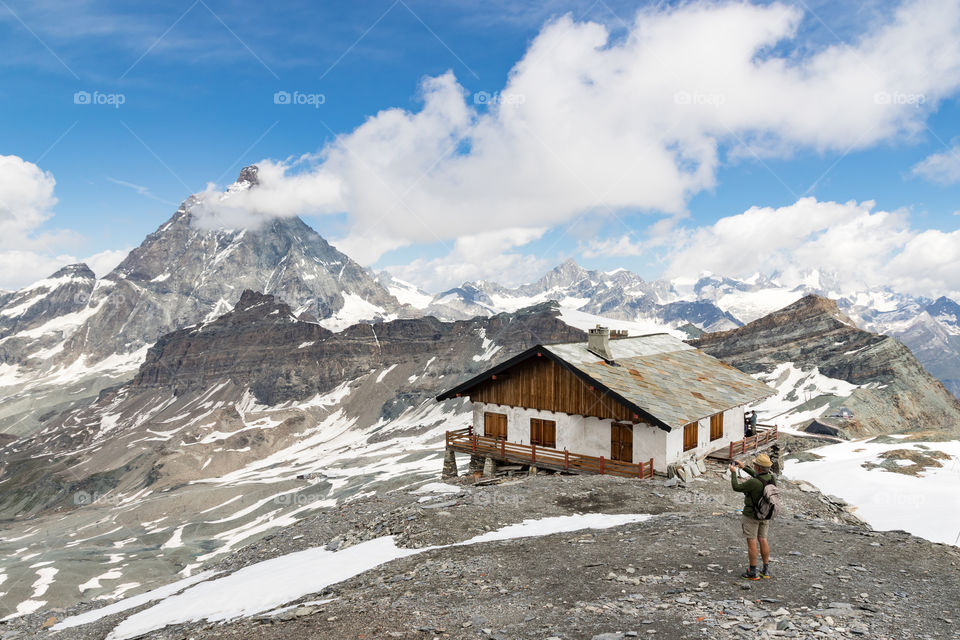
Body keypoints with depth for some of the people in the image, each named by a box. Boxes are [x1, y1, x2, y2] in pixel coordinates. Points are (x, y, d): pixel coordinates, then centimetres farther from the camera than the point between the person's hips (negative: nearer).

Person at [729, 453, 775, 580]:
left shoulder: (753, 483, -31)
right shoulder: (772, 478, -9)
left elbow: (737, 487, -16)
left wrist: (733, 472, -3)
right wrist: (744, 467, 16)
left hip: (752, 515, -7)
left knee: (752, 541, 2)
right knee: (762, 540, 16)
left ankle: (753, 572, 8)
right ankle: (766, 570, 22)